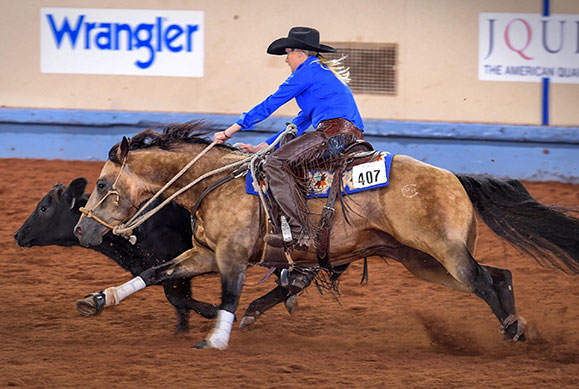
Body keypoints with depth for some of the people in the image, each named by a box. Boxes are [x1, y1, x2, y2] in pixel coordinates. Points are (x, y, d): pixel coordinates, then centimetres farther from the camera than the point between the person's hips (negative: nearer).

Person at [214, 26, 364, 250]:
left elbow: (270, 104, 1)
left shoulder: (308, 71, 1)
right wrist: (261, 147, 29)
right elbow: (301, 123, 32)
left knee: (276, 164, -17)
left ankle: (300, 233, -30)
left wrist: (231, 131, 7)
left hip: (335, 132, -11)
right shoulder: (323, 73, 31)